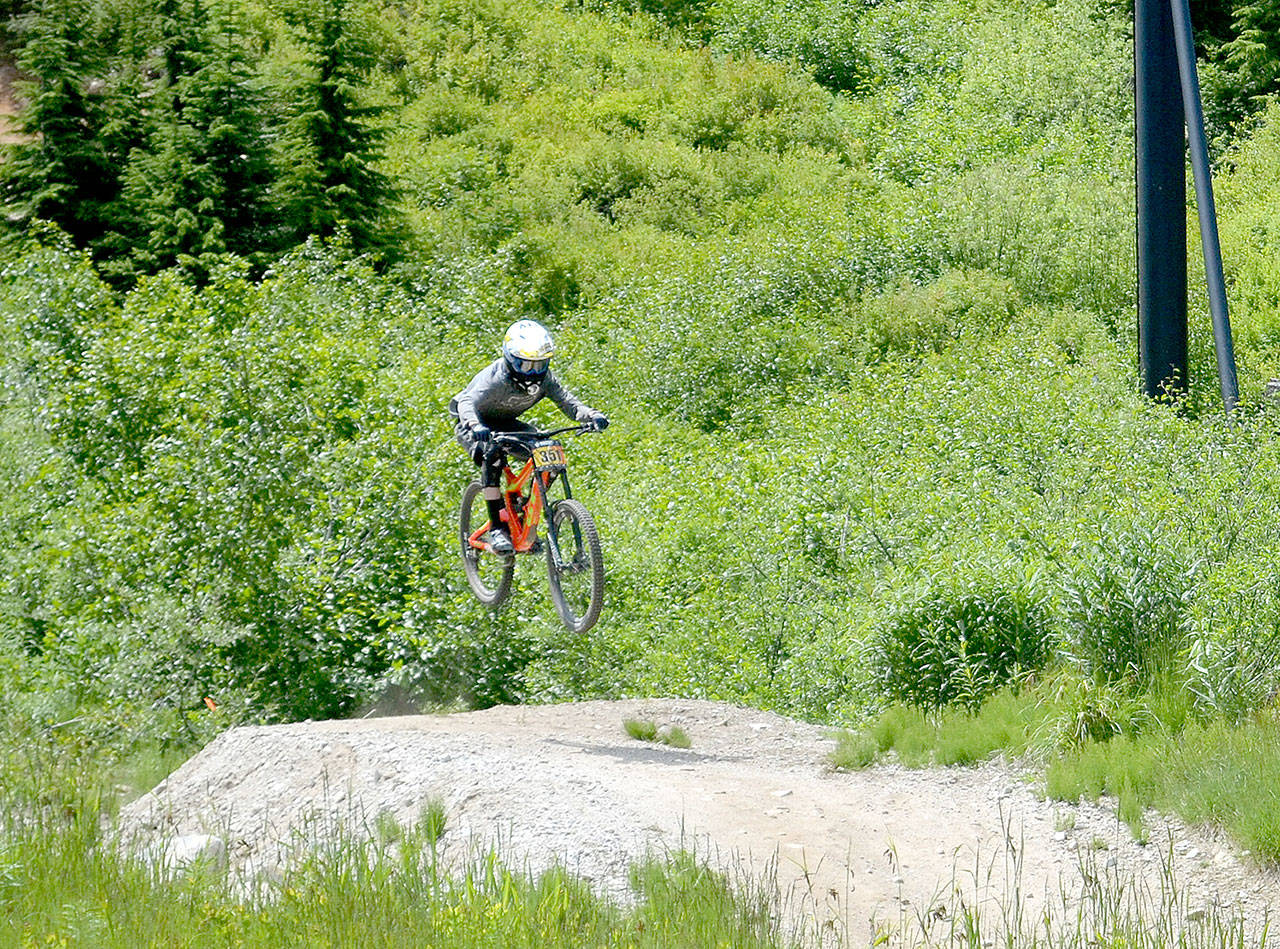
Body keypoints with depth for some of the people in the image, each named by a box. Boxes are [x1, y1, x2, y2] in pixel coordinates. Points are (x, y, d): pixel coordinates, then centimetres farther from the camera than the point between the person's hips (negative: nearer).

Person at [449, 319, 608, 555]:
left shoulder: (544, 377, -15)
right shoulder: (495, 377, -33)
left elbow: (566, 400, -20)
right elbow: (468, 402, -46)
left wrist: (592, 416, -41)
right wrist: (476, 426, -67)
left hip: (506, 424, 6)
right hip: (474, 427, -6)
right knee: (493, 455, -37)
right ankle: (496, 528, -31)